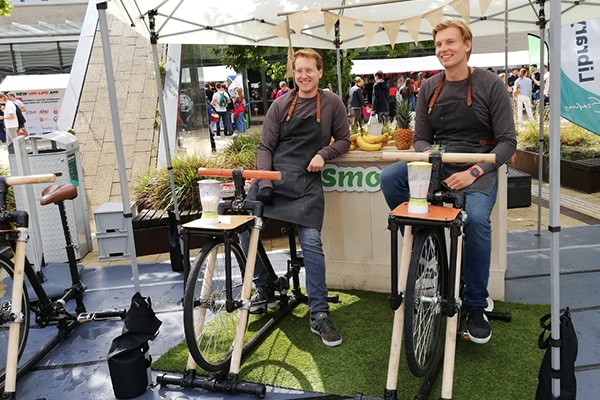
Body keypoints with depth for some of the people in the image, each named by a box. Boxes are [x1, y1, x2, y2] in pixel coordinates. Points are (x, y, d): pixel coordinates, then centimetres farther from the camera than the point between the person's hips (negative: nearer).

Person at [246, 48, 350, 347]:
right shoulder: (280, 105, 10)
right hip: (274, 175, 2)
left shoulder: (332, 103, 8)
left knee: (311, 241, -17)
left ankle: (319, 315, -6)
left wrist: (323, 154, -8)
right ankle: (263, 289, 13)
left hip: (307, 180, -2)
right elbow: (265, 147, 7)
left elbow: (344, 140, 12)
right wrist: (263, 182, -7)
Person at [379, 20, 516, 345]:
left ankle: (476, 306, -10)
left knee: (476, 219, -32)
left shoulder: (490, 84, -2)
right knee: (389, 177, -24)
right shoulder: (428, 89, 9)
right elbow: (420, 138, 12)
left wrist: (474, 172, -19)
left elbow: (507, 142, -4)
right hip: (437, 166, 4)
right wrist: (429, 154, -14)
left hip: (478, 171, -3)